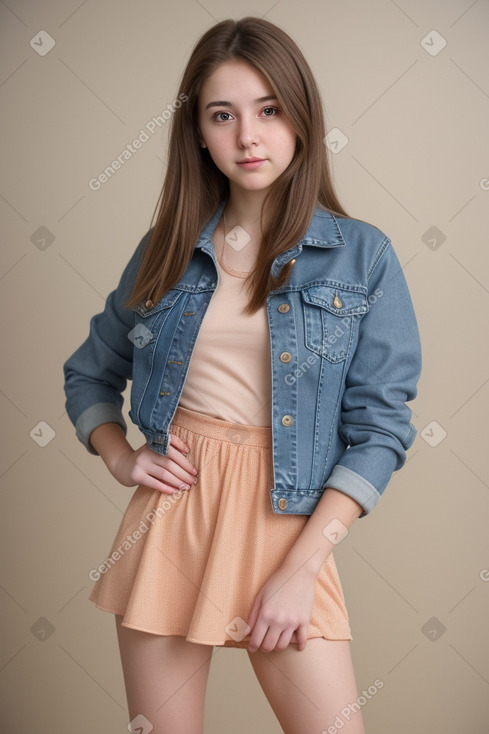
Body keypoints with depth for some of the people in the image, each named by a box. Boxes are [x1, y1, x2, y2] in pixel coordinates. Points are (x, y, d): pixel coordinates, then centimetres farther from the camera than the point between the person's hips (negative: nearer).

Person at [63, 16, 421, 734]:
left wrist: (300, 568, -12)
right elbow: (89, 374, 18)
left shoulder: (361, 255, -3)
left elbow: (380, 427, -6)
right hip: (170, 512, 2)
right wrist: (121, 456, -1)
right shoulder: (168, 250, 6)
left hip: (286, 520, -2)